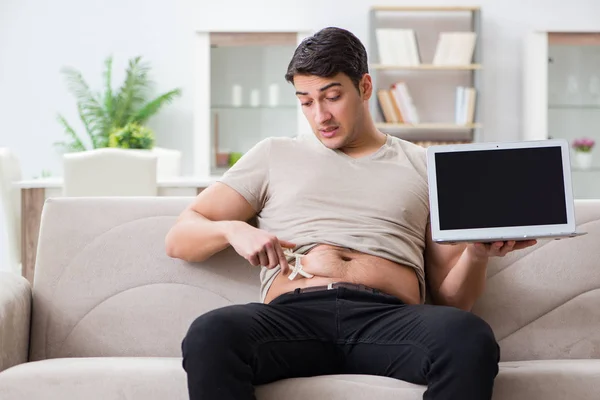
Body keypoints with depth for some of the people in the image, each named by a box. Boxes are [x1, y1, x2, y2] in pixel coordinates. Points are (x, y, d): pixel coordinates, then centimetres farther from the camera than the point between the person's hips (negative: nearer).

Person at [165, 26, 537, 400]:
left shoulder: (426, 168, 24)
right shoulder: (275, 155, 25)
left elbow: (450, 298, 20)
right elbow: (179, 239, 21)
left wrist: (477, 254, -2)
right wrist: (233, 230, -1)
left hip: (389, 317, 0)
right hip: (293, 314, 0)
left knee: (470, 338, -36)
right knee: (210, 335, -36)